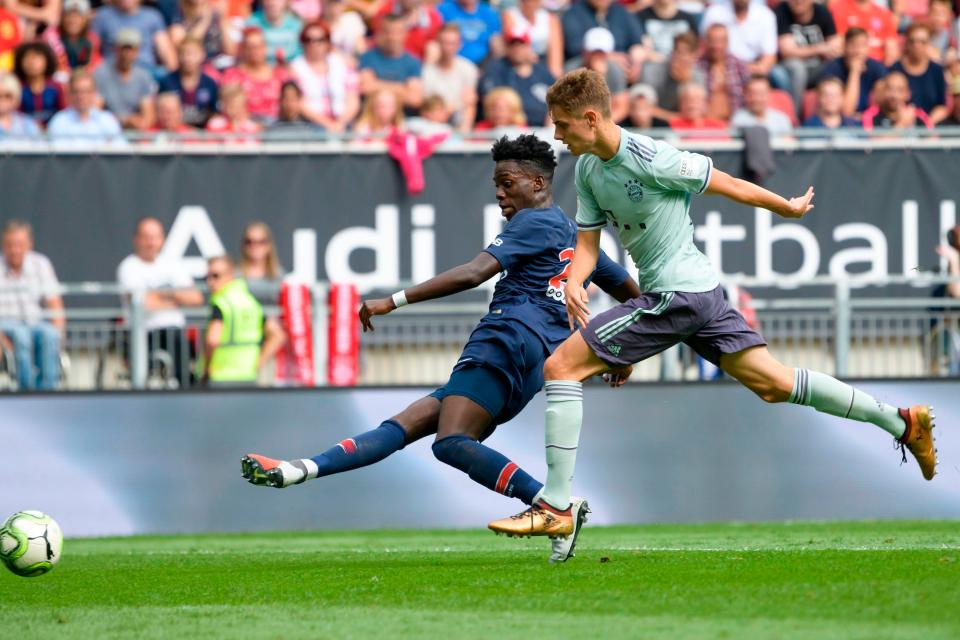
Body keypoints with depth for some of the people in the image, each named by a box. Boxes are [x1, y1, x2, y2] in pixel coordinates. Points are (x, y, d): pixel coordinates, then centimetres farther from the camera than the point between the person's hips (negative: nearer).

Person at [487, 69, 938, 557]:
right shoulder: (587, 169, 8)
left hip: (676, 294, -9)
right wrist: (574, 282, -12)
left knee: (560, 366, -12)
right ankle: (901, 422, 15)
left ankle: (556, 507, -14)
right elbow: (587, 241, 11)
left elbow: (728, 185, -7)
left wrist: (788, 208, 6)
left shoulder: (647, 158, -19)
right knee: (773, 383, 10)